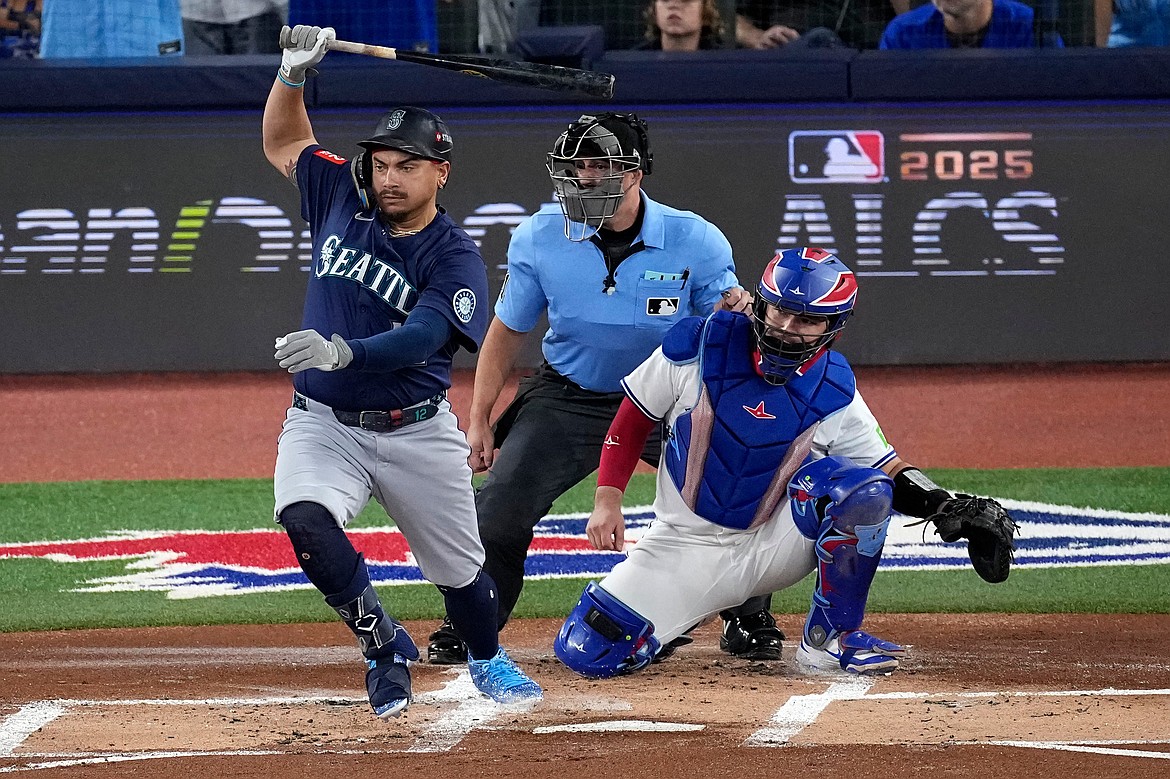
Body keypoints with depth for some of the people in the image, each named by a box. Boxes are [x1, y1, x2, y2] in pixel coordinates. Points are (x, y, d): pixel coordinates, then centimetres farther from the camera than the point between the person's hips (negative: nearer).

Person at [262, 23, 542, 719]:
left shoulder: (455, 257, -13)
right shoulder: (344, 197, 1)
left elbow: (419, 339, -27)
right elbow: (282, 142, 16)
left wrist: (342, 351, -44)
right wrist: (295, 73, -2)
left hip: (417, 432, -2)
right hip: (324, 423, 2)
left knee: (458, 566, 12)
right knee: (307, 524, -28)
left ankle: (489, 661, 45)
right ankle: (386, 649, -8)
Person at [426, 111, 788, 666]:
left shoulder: (696, 241, -19)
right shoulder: (539, 238, -15)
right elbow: (507, 331, 0)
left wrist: (735, 318, -35)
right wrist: (479, 420, 1)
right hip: (569, 399, 1)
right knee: (498, 511, -9)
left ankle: (749, 621, 12)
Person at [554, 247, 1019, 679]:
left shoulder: (834, 392, -9)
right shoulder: (695, 348, -12)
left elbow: (890, 473, -3)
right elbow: (631, 422, 0)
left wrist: (947, 508, -22)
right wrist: (607, 499, -10)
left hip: (772, 544, 0)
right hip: (688, 547, 0)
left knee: (865, 491, -27)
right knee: (586, 653, -16)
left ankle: (830, 638, -10)